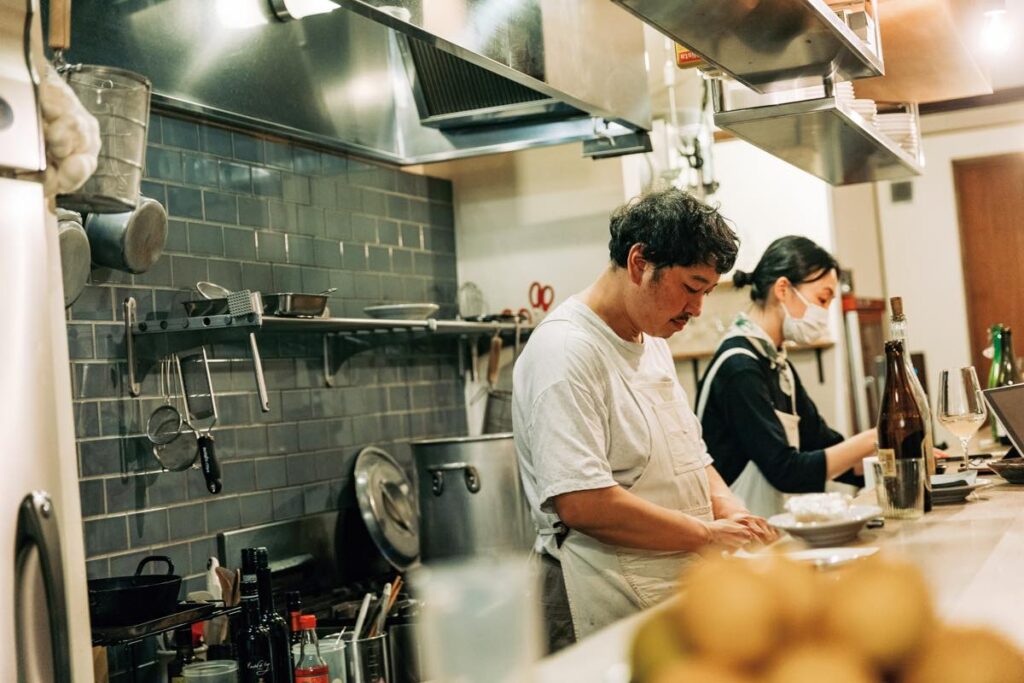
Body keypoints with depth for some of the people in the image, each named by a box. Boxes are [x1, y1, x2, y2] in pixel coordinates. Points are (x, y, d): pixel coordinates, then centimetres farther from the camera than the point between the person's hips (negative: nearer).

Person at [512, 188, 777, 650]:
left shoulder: (651, 342, 13)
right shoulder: (566, 350, -17)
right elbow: (581, 504, -26)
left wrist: (729, 510, 1)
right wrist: (708, 534, -19)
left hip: (678, 597, 9)